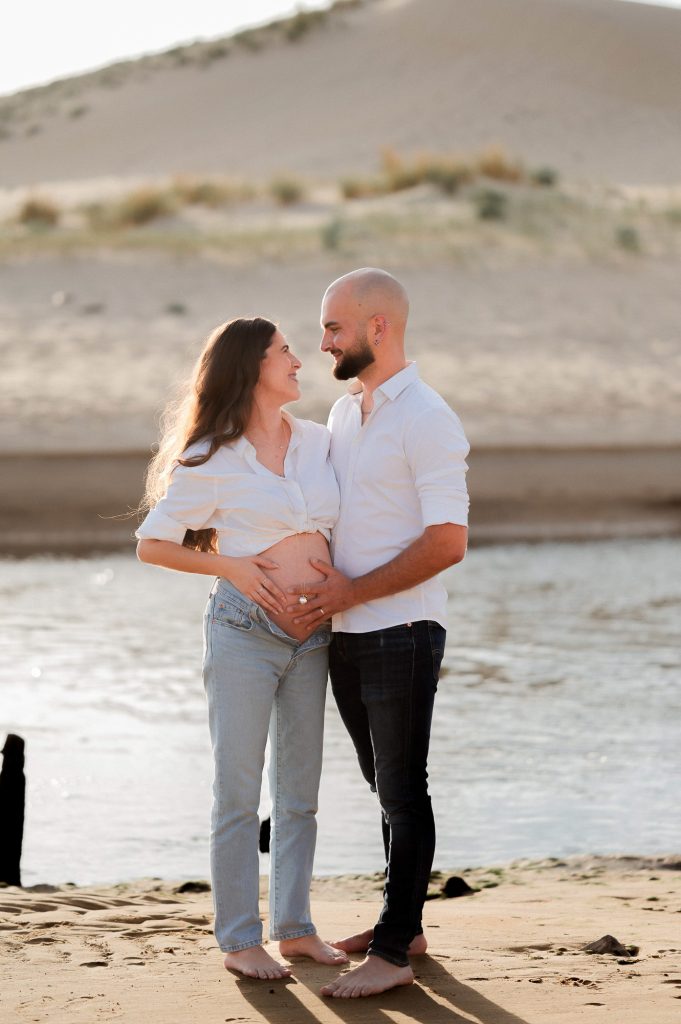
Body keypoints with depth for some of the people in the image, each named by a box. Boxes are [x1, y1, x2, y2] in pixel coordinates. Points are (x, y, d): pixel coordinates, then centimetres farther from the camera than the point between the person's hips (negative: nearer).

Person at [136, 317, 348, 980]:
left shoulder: (318, 442, 7)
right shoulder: (211, 461, -7)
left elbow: (343, 524, 22)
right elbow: (151, 545, -2)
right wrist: (232, 566, -13)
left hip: (313, 638, 6)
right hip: (244, 633, -5)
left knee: (299, 793, 12)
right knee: (238, 794, 0)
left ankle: (293, 926, 22)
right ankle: (238, 940, 7)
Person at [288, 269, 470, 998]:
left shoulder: (427, 419, -13)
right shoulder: (343, 413, 13)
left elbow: (447, 543, -19)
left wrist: (352, 592, -16)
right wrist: (318, 581, 2)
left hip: (401, 631, -8)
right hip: (347, 635, 8)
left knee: (403, 792, -3)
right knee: (387, 789, 15)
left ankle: (392, 952, -1)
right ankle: (403, 924, 25)